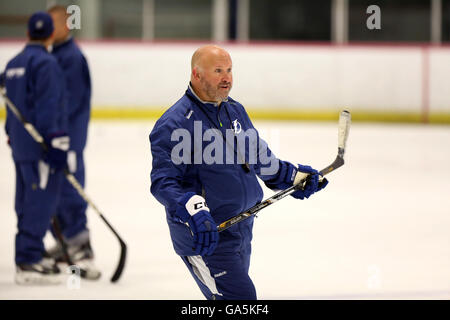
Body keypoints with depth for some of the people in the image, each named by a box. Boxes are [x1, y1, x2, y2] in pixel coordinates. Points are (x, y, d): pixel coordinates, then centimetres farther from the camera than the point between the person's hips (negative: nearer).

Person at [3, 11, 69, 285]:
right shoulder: (45, 63, -13)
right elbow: (49, 106, -20)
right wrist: (57, 144, -21)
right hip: (40, 145, -9)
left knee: (29, 200, 15)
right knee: (42, 199, -9)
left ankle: (29, 256, 21)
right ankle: (29, 263, -12)